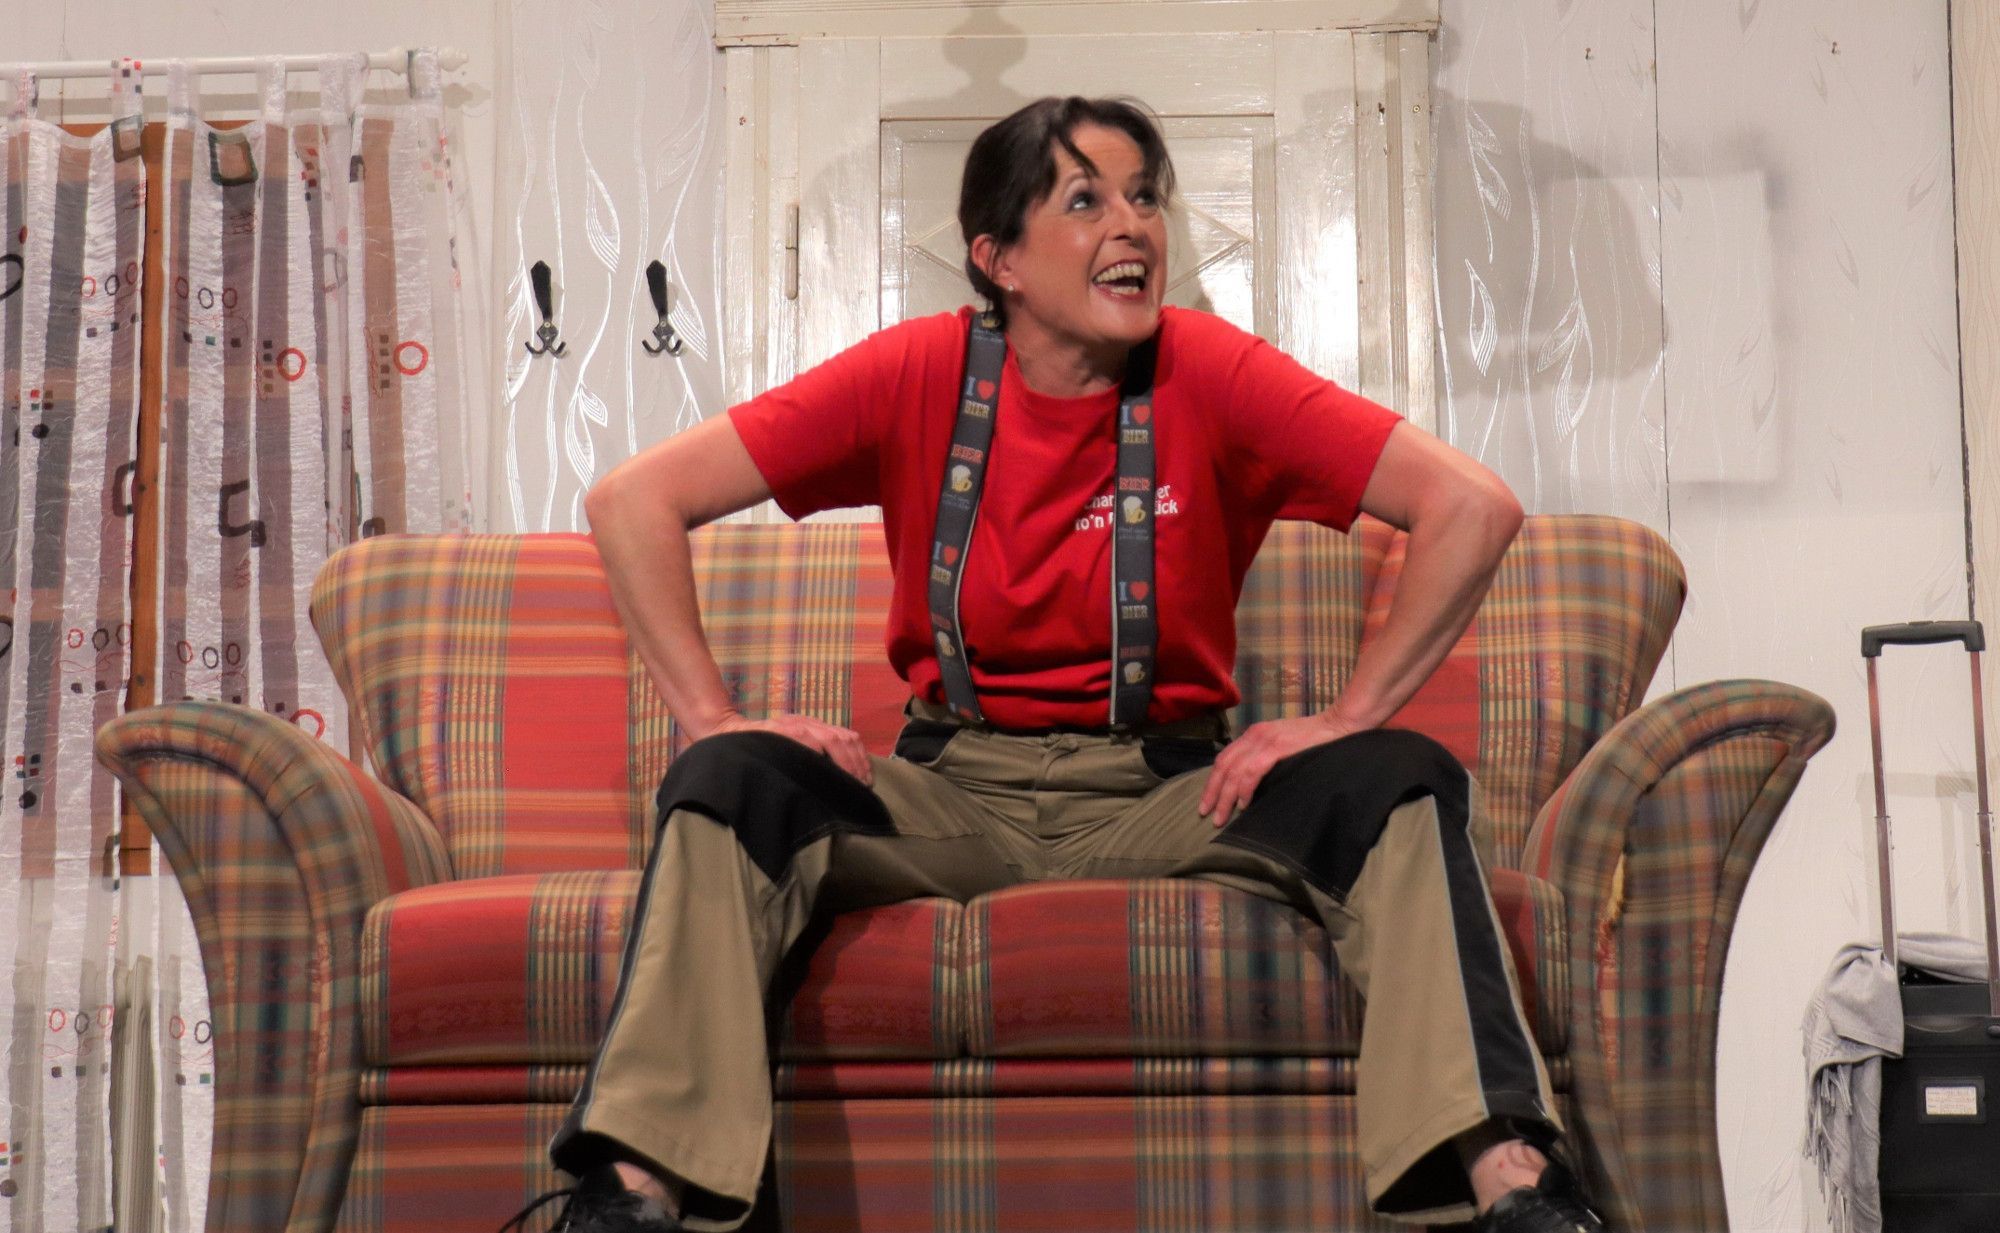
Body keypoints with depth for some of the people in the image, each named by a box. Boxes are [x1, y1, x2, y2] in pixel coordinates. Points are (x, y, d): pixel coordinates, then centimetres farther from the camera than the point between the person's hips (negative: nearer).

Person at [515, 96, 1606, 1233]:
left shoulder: (1208, 374, -5)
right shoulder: (918, 374, -3)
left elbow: (1475, 508, -11)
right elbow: (636, 501, -4)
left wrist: (1349, 718, -15)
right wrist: (717, 719, -13)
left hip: (1164, 793, 0)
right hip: (948, 789, 1)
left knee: (1406, 786, -25)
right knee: (732, 784, -26)